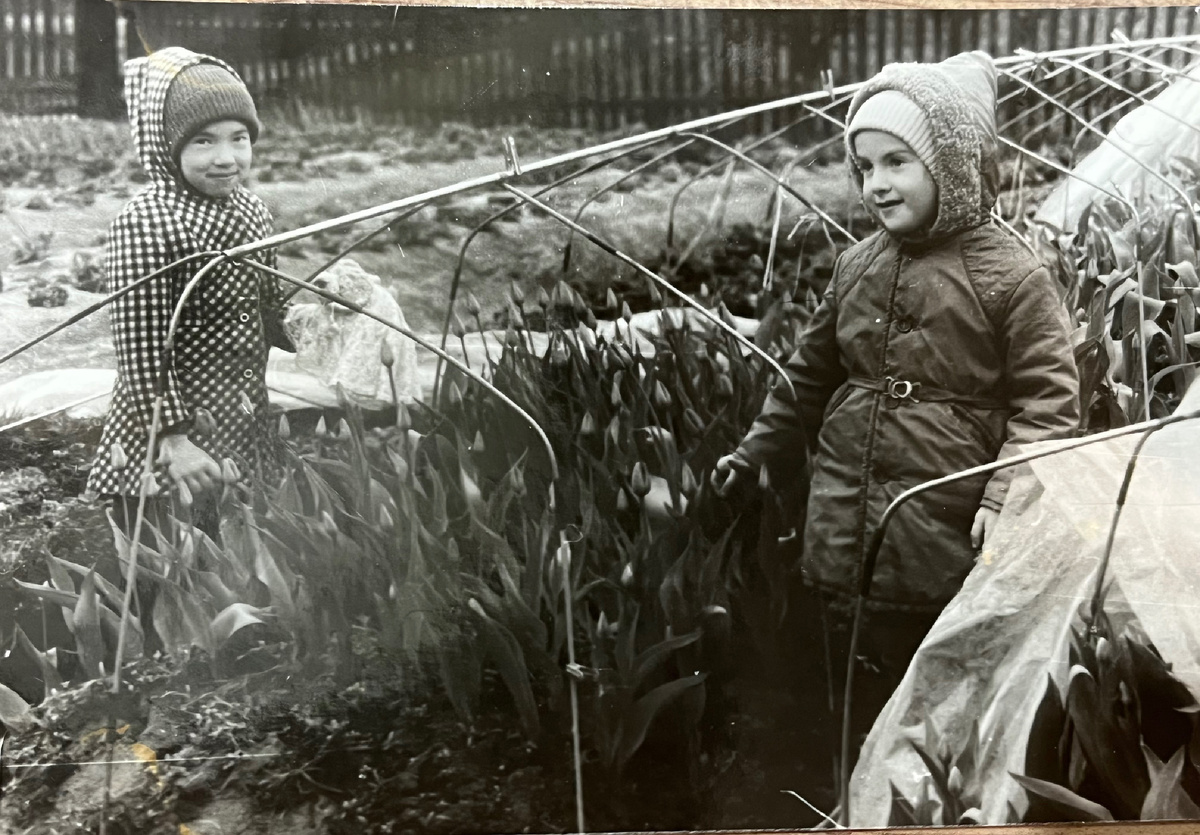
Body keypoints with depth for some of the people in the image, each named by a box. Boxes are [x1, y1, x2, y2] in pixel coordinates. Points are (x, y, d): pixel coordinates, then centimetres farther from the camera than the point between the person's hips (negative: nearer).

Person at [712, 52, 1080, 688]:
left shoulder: (1011, 276, -8)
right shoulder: (856, 266, 9)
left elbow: (1047, 400, -10)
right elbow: (811, 373, 21)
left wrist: (1005, 494, -20)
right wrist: (757, 454, 22)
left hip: (950, 552, -5)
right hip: (846, 536, 5)